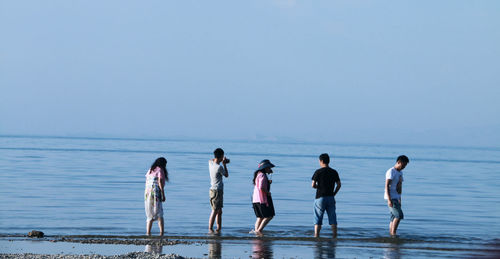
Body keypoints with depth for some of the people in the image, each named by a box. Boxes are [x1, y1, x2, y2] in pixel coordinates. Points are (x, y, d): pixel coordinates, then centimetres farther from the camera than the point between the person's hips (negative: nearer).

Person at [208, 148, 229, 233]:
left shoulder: (210, 163, 4)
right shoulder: (219, 167, -19)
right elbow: (226, 175, -1)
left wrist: (223, 160, 20)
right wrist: (224, 164, 7)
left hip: (219, 190, 9)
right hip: (216, 190, -9)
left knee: (219, 211, 14)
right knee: (215, 211, -7)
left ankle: (219, 228, 18)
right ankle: (210, 229, -6)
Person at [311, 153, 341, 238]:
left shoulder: (318, 172, -7)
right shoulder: (334, 172, 5)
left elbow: (313, 185, -10)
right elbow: (339, 185, 4)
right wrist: (334, 194, 13)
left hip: (320, 197, -3)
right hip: (331, 198, 3)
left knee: (318, 220, 1)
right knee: (332, 219, 7)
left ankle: (316, 237, -4)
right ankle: (335, 237, 5)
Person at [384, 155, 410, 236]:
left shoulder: (400, 173, 18)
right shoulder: (391, 171, -10)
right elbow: (387, 186, -16)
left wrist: (399, 199, 20)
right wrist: (389, 200, -23)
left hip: (396, 198, 9)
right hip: (391, 198, -9)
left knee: (394, 217, 4)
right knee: (399, 215, -16)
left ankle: (391, 234, 5)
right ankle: (393, 233, -14)